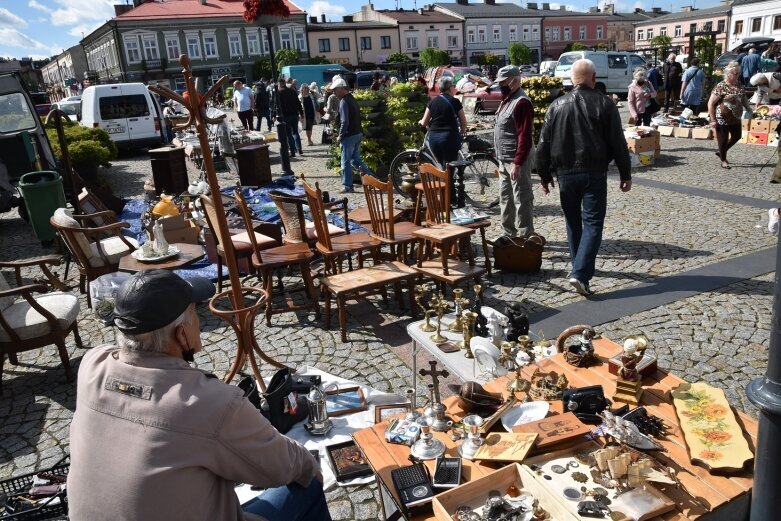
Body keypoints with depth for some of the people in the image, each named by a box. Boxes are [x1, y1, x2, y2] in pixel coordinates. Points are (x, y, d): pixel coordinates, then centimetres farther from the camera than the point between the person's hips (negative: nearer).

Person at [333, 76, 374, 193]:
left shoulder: (344, 101, -17)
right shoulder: (352, 99, 13)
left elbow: (344, 122, -23)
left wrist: (340, 136, -13)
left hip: (349, 136, -9)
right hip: (358, 134, 9)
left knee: (346, 162, 1)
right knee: (356, 160, 16)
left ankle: (347, 186, 8)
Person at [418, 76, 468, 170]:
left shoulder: (432, 102, 7)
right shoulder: (455, 102, -1)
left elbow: (424, 123, 8)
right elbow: (463, 123, 4)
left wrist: (420, 121, 31)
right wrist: (461, 133, 24)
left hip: (433, 137, 4)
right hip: (449, 137, -4)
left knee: (442, 166, 17)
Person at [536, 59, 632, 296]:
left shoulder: (557, 105, 5)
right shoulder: (604, 104, -3)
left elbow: (544, 143, 6)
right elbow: (618, 143, -3)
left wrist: (545, 174, 13)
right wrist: (625, 174, 5)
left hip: (565, 173, 3)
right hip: (594, 173, -3)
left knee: (573, 222, 18)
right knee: (592, 224, -1)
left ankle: (581, 267, 31)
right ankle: (580, 273, -14)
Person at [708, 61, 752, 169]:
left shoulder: (738, 85, 4)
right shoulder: (720, 87, -17)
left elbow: (743, 98, 19)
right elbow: (710, 103, -18)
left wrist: (748, 107, 2)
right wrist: (713, 120, -20)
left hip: (736, 118, 7)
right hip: (722, 119, -7)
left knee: (736, 136, 16)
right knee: (723, 139, 5)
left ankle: (721, 152, 36)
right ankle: (723, 160, 22)